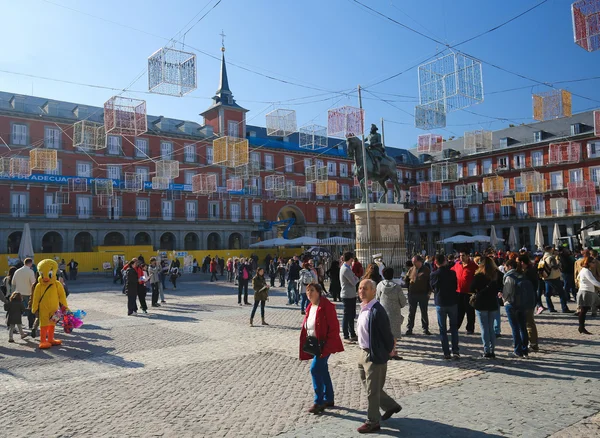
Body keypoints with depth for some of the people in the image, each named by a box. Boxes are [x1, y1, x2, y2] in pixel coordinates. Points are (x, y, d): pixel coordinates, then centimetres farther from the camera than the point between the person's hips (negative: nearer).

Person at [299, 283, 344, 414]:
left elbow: (334, 327, -19)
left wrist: (327, 346, -21)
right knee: (322, 370, 16)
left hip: (324, 344, -9)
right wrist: (306, 344, 10)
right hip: (314, 344, 9)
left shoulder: (326, 306, -17)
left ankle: (318, 402, -2)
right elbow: (306, 326, 17)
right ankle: (329, 399, 29)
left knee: (315, 369, -12)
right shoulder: (310, 307, 9)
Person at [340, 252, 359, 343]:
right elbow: (354, 282, -18)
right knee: (347, 316, -2)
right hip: (347, 295, -10)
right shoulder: (346, 269, -21)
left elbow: (352, 278, 13)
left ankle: (352, 335, 27)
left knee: (352, 315, 17)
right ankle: (346, 337, 6)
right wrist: (357, 278, 0)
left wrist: (355, 277, -6)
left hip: (351, 295, 10)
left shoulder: (346, 267, 12)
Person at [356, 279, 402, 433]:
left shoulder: (377, 311, -24)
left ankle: (373, 422, 21)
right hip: (363, 352, 9)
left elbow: (386, 333, -19)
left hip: (375, 355, -9)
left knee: (372, 391, 4)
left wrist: (388, 350, -8)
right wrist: (363, 350, 16)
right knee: (367, 386, 22)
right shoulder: (363, 308, 5)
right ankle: (391, 406, 41)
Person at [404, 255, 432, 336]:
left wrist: (429, 292, -8)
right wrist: (409, 287, 8)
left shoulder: (426, 270, -3)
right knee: (411, 313, 7)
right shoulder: (411, 270, 6)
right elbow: (406, 280, 17)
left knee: (424, 313, 8)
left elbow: (430, 281, -3)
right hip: (412, 294, 3)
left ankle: (425, 329, 18)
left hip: (423, 294, -3)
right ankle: (409, 329, 13)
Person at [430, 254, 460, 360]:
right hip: (452, 302, 1)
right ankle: (455, 351, 8)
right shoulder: (452, 273, -7)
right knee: (454, 327, 13)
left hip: (440, 303, -1)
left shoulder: (434, 274, -9)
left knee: (443, 329, 7)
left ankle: (446, 353, 5)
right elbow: (456, 286, 6)